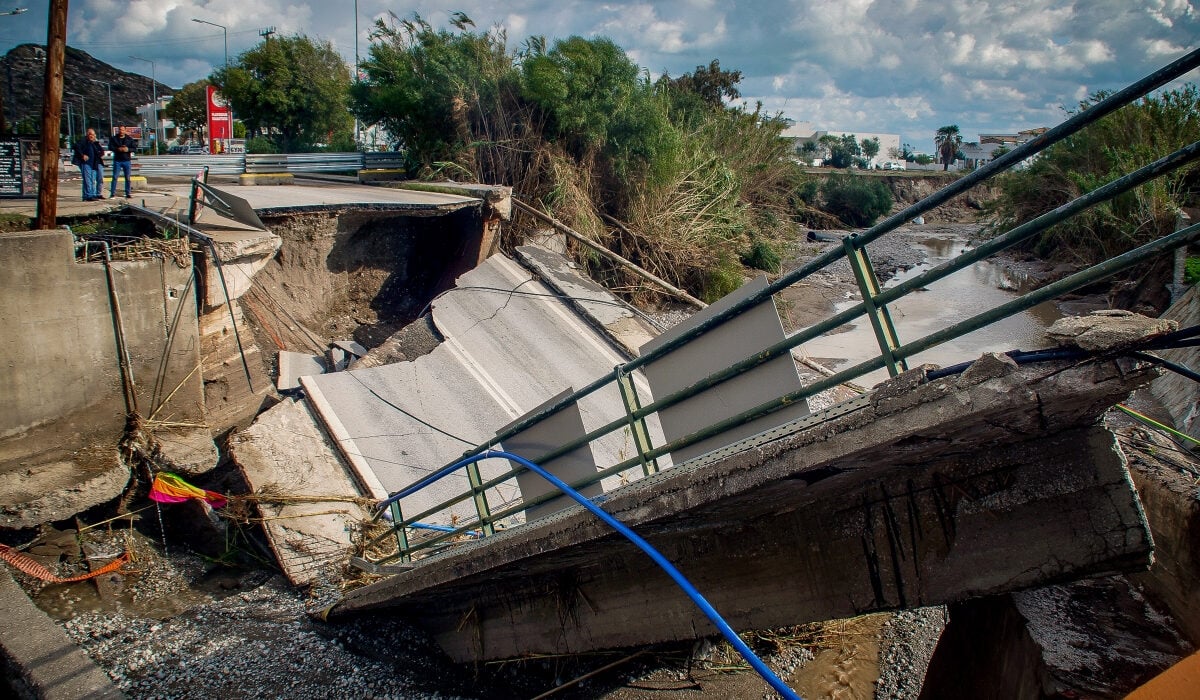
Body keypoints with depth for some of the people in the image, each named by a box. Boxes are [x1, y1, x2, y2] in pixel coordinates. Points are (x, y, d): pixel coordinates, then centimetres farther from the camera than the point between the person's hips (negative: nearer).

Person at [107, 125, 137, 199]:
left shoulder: (129, 139, 8)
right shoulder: (113, 138, 6)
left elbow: (135, 148, 3)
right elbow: (110, 147, -2)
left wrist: (128, 149, -14)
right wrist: (118, 149, -18)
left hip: (127, 160, 1)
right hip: (117, 160, -1)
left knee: (127, 178, 4)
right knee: (115, 177, -6)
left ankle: (127, 194, 11)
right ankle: (112, 193, -5)